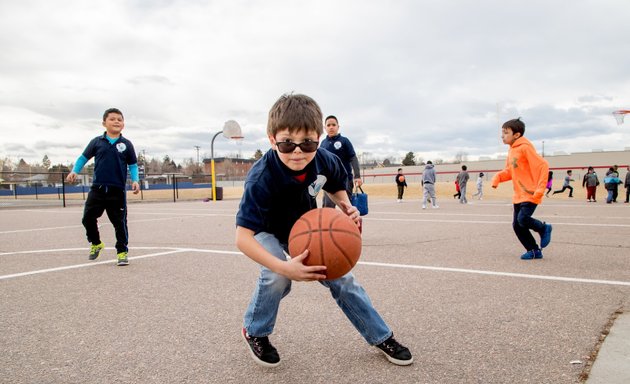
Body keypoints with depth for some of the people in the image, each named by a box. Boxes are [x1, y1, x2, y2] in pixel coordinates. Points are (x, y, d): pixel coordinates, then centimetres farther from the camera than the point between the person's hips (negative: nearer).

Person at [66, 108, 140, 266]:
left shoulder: (126, 144, 2)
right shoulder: (97, 142, 4)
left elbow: (133, 165, 6)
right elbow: (84, 157, 11)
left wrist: (135, 180, -8)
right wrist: (74, 171, -3)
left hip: (117, 192, -2)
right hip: (97, 189, 2)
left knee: (120, 223, 1)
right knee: (88, 218, 8)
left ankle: (122, 252, 13)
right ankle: (96, 244, 33)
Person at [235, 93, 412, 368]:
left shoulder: (325, 161, -24)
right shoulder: (261, 178, -38)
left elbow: (336, 187, 2)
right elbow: (243, 237, -41)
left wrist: (346, 207, -21)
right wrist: (284, 267, -52)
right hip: (267, 232, -4)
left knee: (341, 277, 1)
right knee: (276, 278, -29)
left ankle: (381, 337, 19)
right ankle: (254, 332, 2)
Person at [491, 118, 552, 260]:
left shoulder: (525, 147, -15)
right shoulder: (511, 150, 10)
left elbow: (543, 166, -19)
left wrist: (540, 189, -23)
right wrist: (498, 177, -3)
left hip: (531, 194, -8)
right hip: (518, 195, 8)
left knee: (523, 219, -21)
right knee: (517, 225, 5)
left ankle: (543, 228, 10)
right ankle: (534, 250, 20)